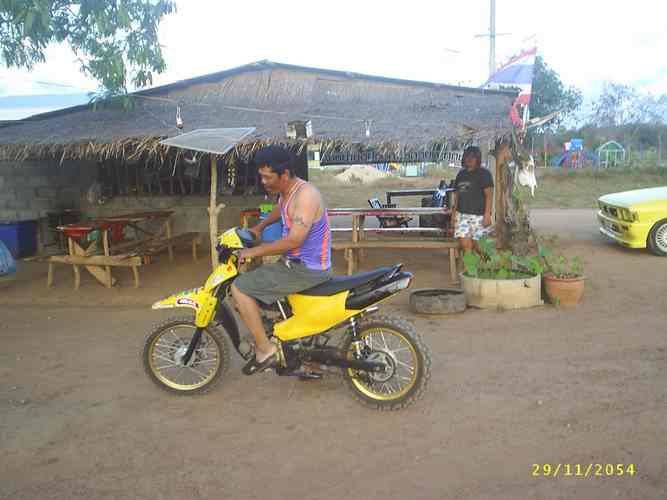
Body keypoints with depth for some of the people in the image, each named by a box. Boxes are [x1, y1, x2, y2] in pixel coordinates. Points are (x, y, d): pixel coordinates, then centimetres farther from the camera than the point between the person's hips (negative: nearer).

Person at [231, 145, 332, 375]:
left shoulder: (306, 194, -22)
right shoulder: (287, 191, 7)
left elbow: (294, 239, -30)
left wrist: (254, 251, -22)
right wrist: (259, 227, 23)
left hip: (307, 269, -10)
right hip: (296, 262, 10)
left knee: (239, 288, -13)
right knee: (250, 280, 27)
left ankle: (265, 349, -3)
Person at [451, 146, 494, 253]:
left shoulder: (484, 174, -2)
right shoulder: (461, 174, 17)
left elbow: (489, 195, -8)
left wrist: (487, 214, -16)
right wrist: (454, 211, 17)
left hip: (478, 215, -5)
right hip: (462, 214, 6)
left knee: (477, 245, -3)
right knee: (464, 242, -4)